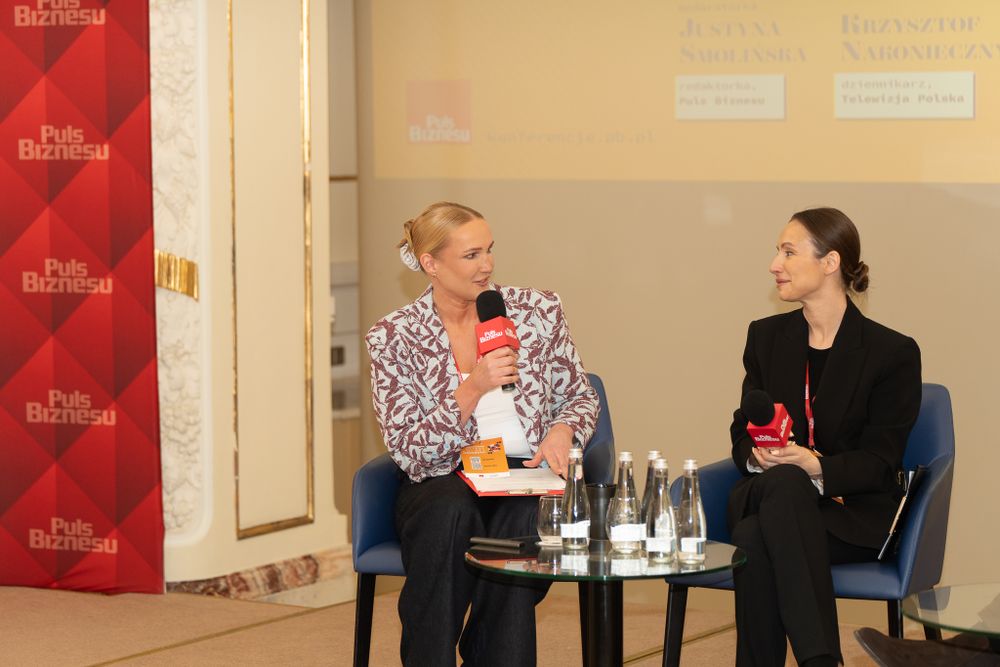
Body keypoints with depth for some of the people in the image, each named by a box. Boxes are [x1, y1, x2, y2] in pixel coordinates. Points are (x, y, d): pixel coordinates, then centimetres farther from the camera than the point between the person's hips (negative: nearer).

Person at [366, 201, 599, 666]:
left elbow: (580, 396, 16)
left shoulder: (537, 311, 7)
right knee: (453, 512, -37)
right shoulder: (394, 337, 0)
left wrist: (563, 431, -8)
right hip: (440, 486, -1)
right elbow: (406, 451, -5)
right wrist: (472, 390, -17)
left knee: (519, 517, -35)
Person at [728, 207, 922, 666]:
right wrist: (757, 456, -12)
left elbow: (879, 461, -5)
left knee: (755, 539, -35)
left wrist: (815, 468, -25)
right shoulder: (766, 336, 14)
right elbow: (742, 434, 14)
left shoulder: (894, 353, -1)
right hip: (768, 495, 3)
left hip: (855, 513, -3)